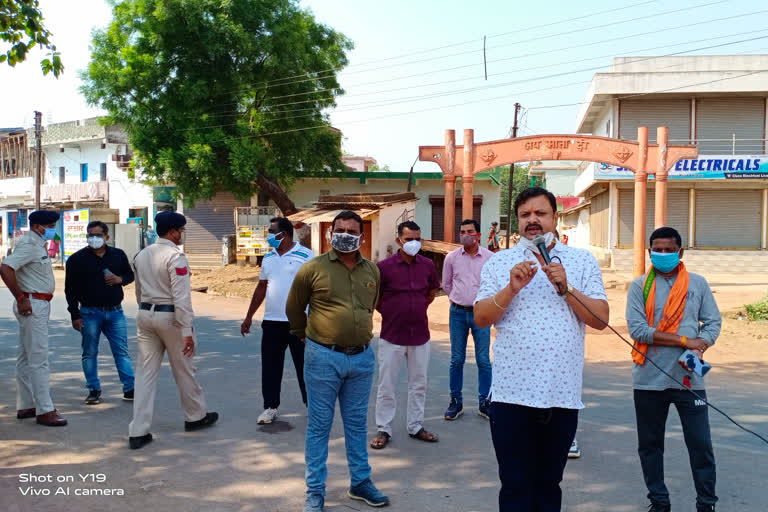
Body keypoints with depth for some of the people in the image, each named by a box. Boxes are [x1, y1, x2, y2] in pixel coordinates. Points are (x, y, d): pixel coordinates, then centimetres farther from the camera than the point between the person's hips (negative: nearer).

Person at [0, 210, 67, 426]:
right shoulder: (29, 244, -15)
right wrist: (21, 299, -22)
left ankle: (25, 406, 23)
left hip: (38, 305, 10)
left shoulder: (38, 244, 16)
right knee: (38, 360, -7)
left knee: (26, 358, 14)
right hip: (33, 306, -10)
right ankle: (44, 410, -4)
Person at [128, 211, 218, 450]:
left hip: (145, 315, 6)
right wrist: (187, 332, -19)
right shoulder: (175, 256, -15)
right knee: (184, 370, 11)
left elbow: (139, 292, 17)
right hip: (170, 316, -6)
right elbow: (181, 296, -19)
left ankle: (138, 432, 4)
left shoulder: (141, 255, 9)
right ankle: (195, 417, 30)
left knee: (145, 372, 6)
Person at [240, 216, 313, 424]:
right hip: (272, 321, 5)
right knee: (270, 367, 8)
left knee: (304, 366, 5)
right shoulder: (268, 258, 12)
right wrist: (249, 317, 18)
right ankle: (270, 407, 19)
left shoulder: (305, 255, -6)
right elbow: (261, 288, 18)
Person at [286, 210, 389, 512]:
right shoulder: (313, 268, -7)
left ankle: (360, 482, 30)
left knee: (357, 423, 15)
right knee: (319, 425, 6)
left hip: (362, 358, 4)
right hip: (323, 358, -4)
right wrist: (305, 335, 16)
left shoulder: (373, 271, 5)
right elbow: (294, 307, 6)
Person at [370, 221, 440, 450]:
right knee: (386, 386, 5)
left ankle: (416, 426, 28)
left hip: (420, 334, 4)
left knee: (419, 384, 14)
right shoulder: (384, 266, -12)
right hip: (392, 336, -4)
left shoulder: (427, 265, 1)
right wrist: (390, 313, 2)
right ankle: (384, 430, 18)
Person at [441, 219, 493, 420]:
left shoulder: (490, 257, -2)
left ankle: (484, 402, 13)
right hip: (458, 313, 1)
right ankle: (456, 402, 17)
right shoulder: (452, 257, 2)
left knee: (484, 360, 1)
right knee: (456, 360, 6)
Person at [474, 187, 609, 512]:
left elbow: (601, 319, -1)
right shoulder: (499, 262, 6)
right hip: (512, 393, -1)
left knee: (548, 484, 16)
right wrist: (512, 288, -15)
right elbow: (480, 318, -2)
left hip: (563, 393, 1)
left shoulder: (582, 260, 6)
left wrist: (564, 287, -13)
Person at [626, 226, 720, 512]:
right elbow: (637, 329, -10)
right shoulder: (639, 286, 0)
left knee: (701, 445, 2)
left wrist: (699, 350, -14)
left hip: (689, 378, 0)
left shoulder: (697, 283, 6)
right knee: (650, 445, 10)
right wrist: (686, 341, -13)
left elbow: (713, 322, 5)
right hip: (649, 379, 0)